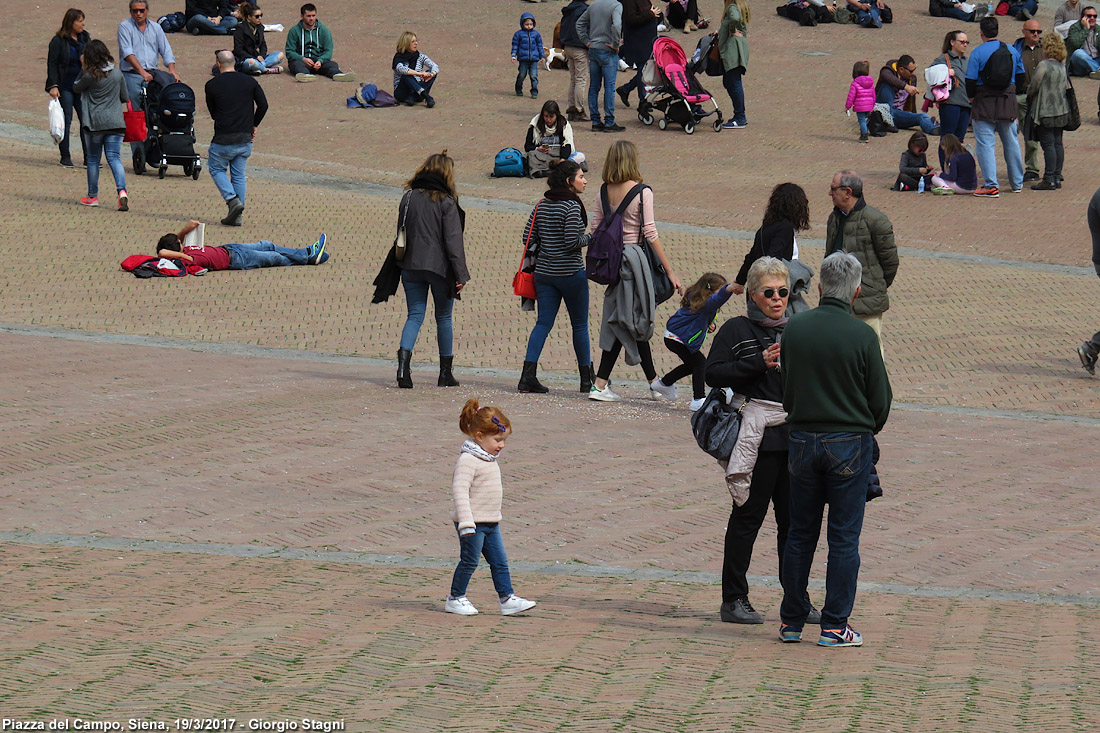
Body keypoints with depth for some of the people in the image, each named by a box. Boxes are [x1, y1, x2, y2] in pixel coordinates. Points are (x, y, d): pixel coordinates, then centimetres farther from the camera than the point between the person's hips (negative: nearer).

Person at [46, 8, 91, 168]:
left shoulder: (85, 38, 12)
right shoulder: (59, 41, -4)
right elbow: (52, 64, -6)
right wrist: (53, 86, -15)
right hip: (65, 88, -4)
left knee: (86, 120, -2)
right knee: (65, 121, 0)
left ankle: (88, 157, 1)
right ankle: (65, 156, 9)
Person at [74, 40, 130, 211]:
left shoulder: (90, 76, -9)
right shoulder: (117, 74, 2)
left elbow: (76, 89, 9)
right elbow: (125, 98, 10)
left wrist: (83, 68, 9)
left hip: (94, 123, -3)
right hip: (115, 123, 3)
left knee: (93, 159, 11)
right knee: (114, 157, 1)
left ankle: (92, 196, 19)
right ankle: (122, 191, -20)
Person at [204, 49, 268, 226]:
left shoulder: (212, 85, -3)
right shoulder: (250, 81, 2)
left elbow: (213, 113, 6)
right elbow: (263, 105, 0)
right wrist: (254, 125, 12)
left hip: (223, 138, -3)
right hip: (245, 138, 3)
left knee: (216, 169, 14)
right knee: (239, 174, 13)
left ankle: (232, 200, -9)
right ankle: (236, 216, 9)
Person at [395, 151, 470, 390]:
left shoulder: (409, 197, 5)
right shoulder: (446, 201, -9)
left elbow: (402, 233, 11)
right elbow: (453, 240, -12)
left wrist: (402, 262, 19)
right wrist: (461, 274, -10)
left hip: (411, 266, 3)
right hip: (440, 268, -3)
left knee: (414, 316, 5)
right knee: (444, 318, 11)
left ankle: (403, 362, -18)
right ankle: (445, 372, 15)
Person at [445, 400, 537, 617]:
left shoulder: (489, 459, 13)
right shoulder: (468, 460, -18)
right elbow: (459, 491, -24)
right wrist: (466, 522, -29)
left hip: (491, 523, 9)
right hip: (473, 523, -9)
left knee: (500, 561, 6)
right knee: (469, 561, 0)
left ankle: (507, 599, 8)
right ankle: (455, 598, 13)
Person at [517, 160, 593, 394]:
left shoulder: (542, 205, 7)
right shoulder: (571, 206, -13)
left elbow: (528, 237, 6)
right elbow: (573, 241, -19)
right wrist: (588, 238, -1)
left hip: (544, 272, 6)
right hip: (570, 273, -6)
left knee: (543, 322, 4)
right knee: (580, 324, 7)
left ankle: (528, 374, -9)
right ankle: (587, 379, 15)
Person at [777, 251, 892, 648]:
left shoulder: (793, 329, -4)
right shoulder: (862, 336, -13)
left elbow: (785, 390, 6)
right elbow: (880, 399, -5)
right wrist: (868, 430, 14)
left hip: (801, 440, 3)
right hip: (850, 443, -3)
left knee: (800, 534, 12)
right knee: (843, 537, 4)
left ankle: (791, 621, 17)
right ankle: (834, 626, 6)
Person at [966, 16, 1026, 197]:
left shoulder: (977, 53, -11)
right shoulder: (1012, 50, 5)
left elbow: (970, 80, -12)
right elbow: (1020, 77, 12)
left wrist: (971, 98, 5)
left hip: (984, 104, -5)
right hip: (1008, 102, 5)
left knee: (985, 144, -2)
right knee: (1011, 142, 16)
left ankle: (991, 186, -9)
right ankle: (1017, 183, 26)